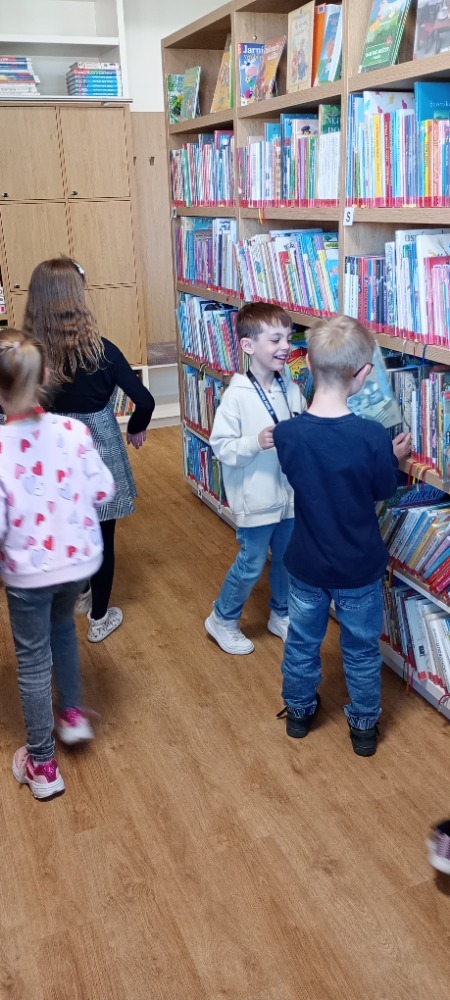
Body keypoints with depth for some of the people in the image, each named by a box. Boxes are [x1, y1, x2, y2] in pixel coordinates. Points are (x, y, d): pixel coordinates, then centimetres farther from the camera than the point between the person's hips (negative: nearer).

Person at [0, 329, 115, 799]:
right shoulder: (73, 430, -13)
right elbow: (103, 491, -5)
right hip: (80, 559, 4)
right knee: (62, 628, 33)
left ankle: (42, 765, 29)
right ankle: (72, 714, 46)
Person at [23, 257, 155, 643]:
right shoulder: (100, 350, -20)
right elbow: (144, 400, -16)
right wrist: (136, 429, 4)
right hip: (99, 452, -3)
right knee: (102, 536, 13)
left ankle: (80, 593, 48)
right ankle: (99, 618, 27)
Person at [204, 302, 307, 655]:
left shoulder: (291, 389, -1)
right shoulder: (237, 396, -17)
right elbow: (221, 445, -16)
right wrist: (256, 443, -29)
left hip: (291, 493, 6)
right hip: (256, 499, -5)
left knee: (287, 559, 19)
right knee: (251, 564, 7)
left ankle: (281, 615, 42)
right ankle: (222, 619, 30)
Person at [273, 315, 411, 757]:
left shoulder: (286, 434, -19)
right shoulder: (372, 436, -26)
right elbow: (384, 490, -8)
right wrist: (394, 456, 12)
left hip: (306, 564, 2)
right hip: (359, 569, -2)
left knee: (302, 642, 24)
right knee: (361, 650, 20)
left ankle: (298, 711, 44)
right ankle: (363, 727, 38)